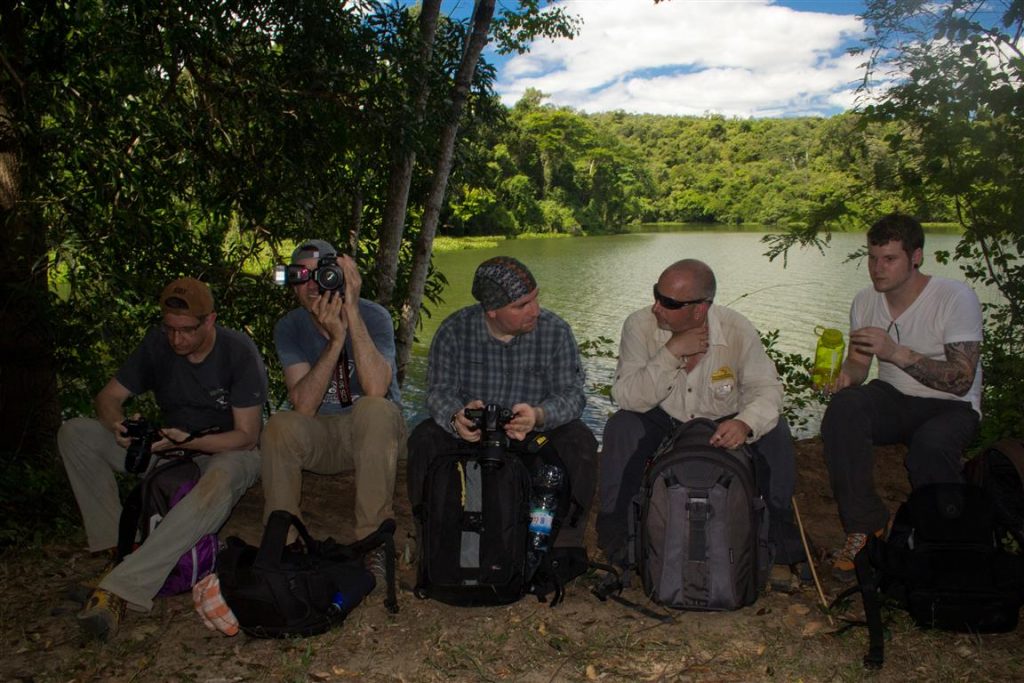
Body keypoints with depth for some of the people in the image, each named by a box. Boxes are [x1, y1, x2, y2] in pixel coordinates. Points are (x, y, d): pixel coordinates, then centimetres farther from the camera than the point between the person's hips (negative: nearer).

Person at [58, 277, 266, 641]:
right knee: (75, 433, -13)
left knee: (217, 486, -42)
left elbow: (246, 436, -18)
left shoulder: (239, 353, -17)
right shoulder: (157, 344, -5)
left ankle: (119, 586, -41)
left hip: (225, 452, -5)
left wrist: (189, 441, -33)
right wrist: (117, 426, -24)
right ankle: (120, 545, -22)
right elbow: (108, 396, 0)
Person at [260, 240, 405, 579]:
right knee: (280, 426, -28)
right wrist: (335, 340, -31)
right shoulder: (289, 327, -6)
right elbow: (303, 406, -20)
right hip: (321, 438, 2)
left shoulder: (373, 315, -15)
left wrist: (352, 312, -35)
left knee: (373, 409, -35)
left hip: (375, 434, -2)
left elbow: (376, 390, -33)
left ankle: (374, 541, -23)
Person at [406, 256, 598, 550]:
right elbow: (440, 389, -11)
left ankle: (565, 541, -13)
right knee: (424, 439, -26)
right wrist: (457, 418, -36)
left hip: (537, 434, 0)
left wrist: (538, 415, -37)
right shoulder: (454, 330, -9)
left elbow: (571, 393, -13)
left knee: (580, 442, -28)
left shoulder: (556, 331, -10)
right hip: (470, 434, 0)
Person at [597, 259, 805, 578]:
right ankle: (615, 541, -13)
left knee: (774, 431, -24)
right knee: (621, 428, -30)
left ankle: (780, 546, -5)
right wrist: (671, 353, -35)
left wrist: (745, 423, -40)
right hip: (662, 423, -1)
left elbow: (766, 389, -17)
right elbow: (625, 397, -25)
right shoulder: (640, 326, -19)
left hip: (723, 425, 1)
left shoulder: (737, 330, -16)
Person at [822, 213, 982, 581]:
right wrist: (844, 377, -16)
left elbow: (962, 381, -22)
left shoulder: (956, 298, -16)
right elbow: (858, 363, 9)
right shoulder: (866, 301, 0)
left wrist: (897, 352, -32)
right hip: (893, 399, 4)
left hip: (951, 406, -4)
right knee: (843, 409, -29)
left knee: (929, 446, -38)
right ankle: (864, 525, -19)